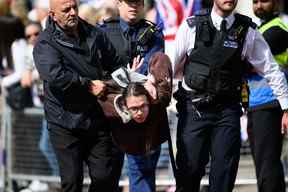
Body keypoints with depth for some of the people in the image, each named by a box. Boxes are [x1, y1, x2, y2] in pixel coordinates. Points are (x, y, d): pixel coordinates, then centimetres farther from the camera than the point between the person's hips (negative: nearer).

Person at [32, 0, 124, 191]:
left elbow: (116, 64, 21)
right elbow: (54, 75, -25)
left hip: (96, 119, 4)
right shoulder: (45, 43, -8)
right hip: (65, 123, -4)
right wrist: (88, 85, -19)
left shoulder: (95, 35, 9)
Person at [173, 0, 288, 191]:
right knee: (189, 170, 0)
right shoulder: (192, 26, -1)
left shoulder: (247, 31, 2)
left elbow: (272, 71, 7)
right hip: (193, 109, -1)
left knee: (224, 175, -1)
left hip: (227, 111, 1)